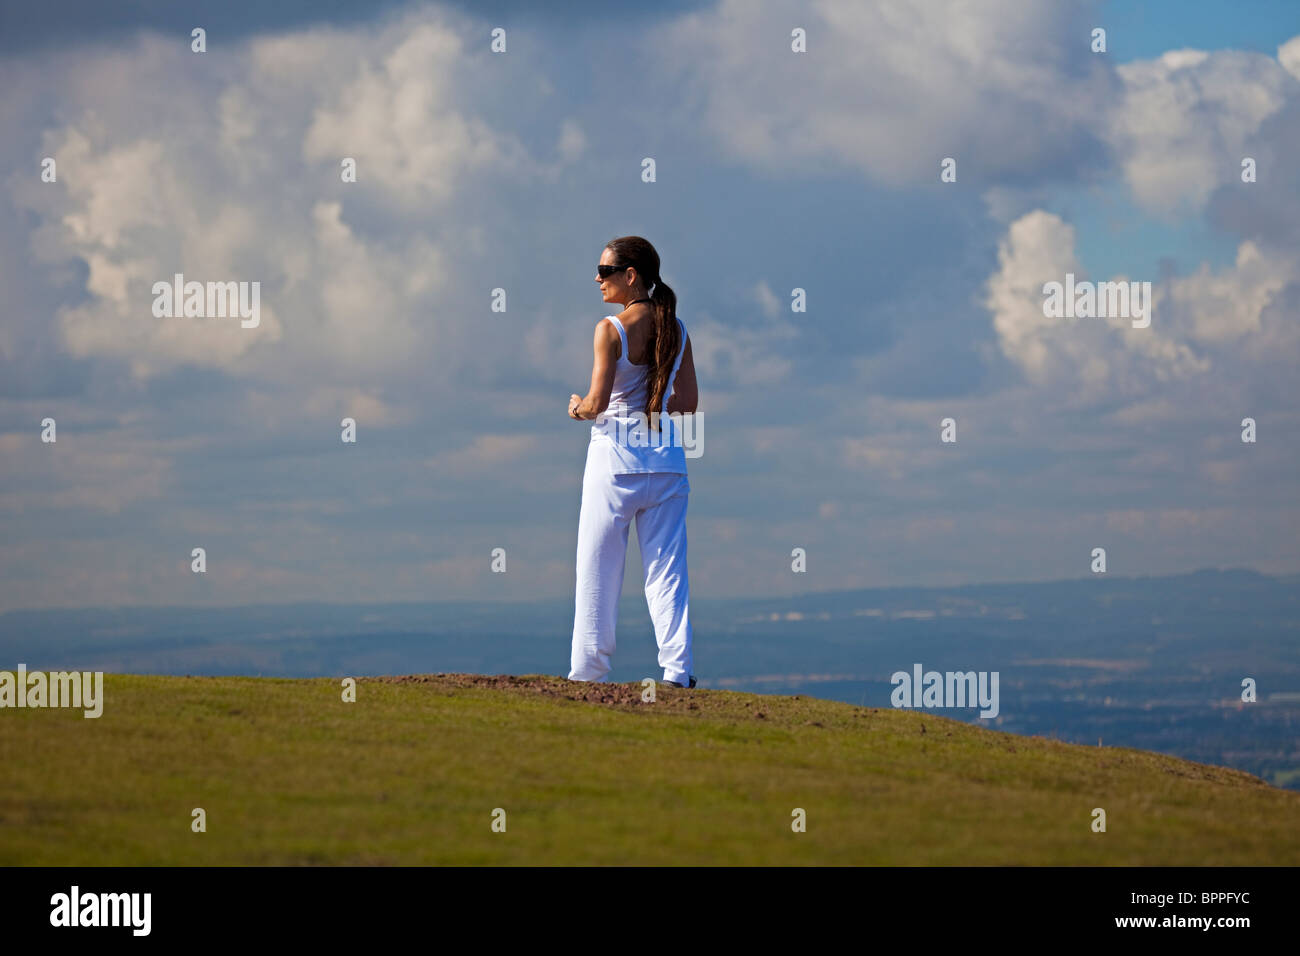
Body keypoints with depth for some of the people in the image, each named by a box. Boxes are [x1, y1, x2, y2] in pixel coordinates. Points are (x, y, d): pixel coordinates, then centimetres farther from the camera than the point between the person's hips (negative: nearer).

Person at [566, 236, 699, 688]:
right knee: (666, 569, 5)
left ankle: (588, 670, 11)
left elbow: (597, 403, -16)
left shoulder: (611, 329, -12)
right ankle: (677, 668, -5)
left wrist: (579, 408, 5)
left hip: (615, 460, -4)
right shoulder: (676, 329, 4)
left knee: (598, 570, 6)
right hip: (666, 461, 4)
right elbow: (689, 401, 7)